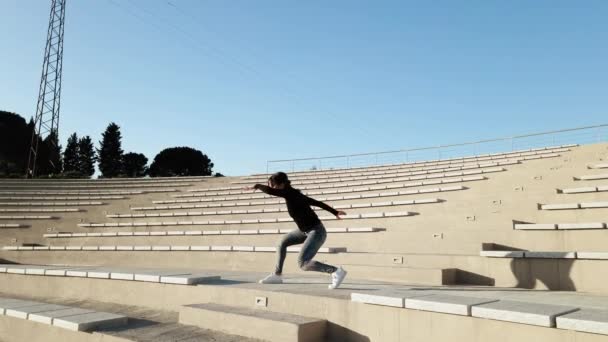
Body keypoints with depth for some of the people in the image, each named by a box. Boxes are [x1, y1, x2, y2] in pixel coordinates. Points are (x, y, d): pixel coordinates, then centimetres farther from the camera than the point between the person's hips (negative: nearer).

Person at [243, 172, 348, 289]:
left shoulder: (290, 193, -21)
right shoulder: (294, 194, 5)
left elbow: (270, 191, -36)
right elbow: (317, 202, 11)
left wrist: (257, 186, -19)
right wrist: (335, 212, 17)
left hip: (316, 232, -10)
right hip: (306, 230, 10)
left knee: (303, 263, -18)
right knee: (283, 243, 19)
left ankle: (336, 271, -10)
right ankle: (277, 275, 30)